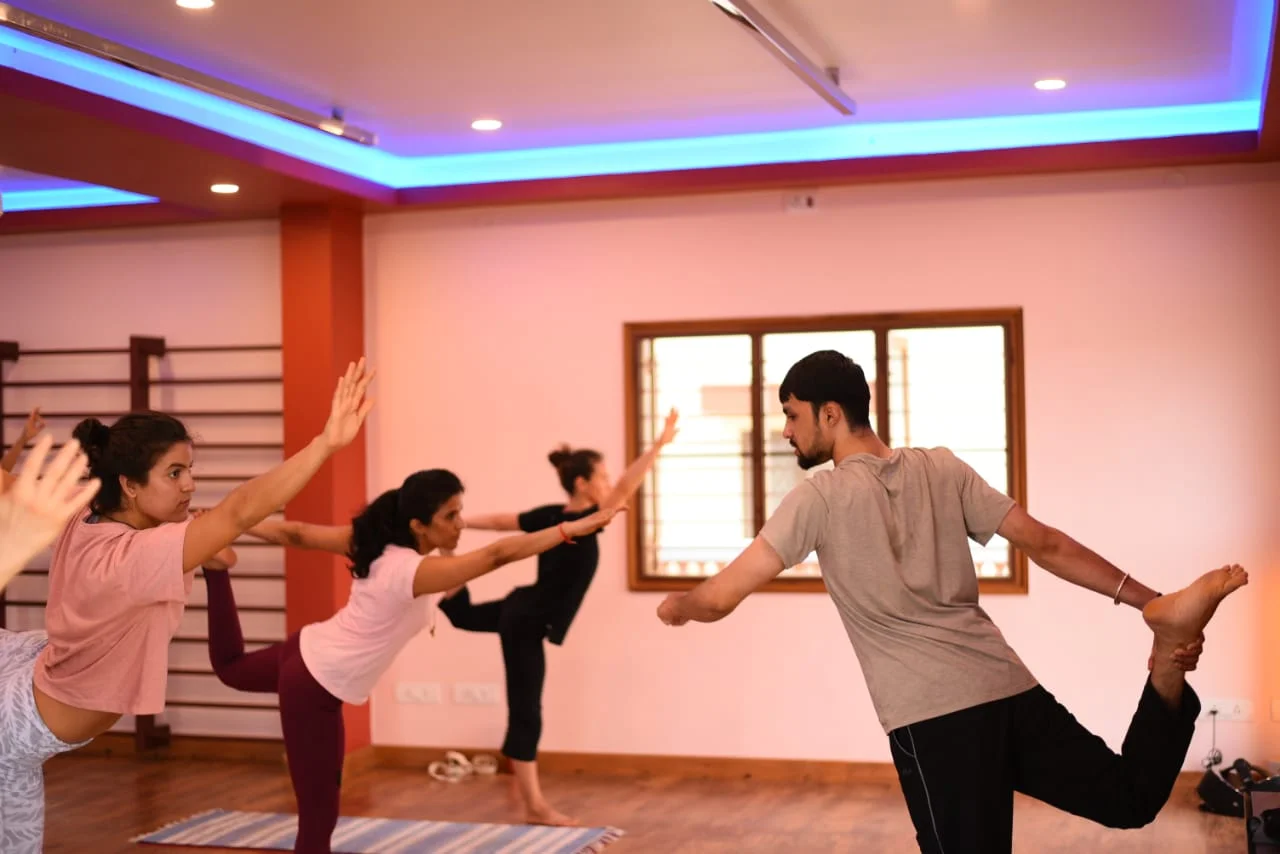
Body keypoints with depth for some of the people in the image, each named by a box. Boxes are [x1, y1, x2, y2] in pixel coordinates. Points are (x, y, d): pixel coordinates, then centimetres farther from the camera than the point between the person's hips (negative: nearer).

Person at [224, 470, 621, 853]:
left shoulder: (373, 542, -6)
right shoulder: (413, 571, -30)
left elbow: (296, 533, 3)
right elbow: (497, 555, -40)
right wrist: (572, 529, -44)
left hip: (307, 654, 9)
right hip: (315, 686, -9)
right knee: (319, 812, -1)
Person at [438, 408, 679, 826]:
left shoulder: (552, 515, -2)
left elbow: (498, 521, 8)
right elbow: (625, 490, -36)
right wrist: (660, 443, -37)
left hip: (519, 609, 8)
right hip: (527, 624, -8)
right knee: (526, 712, -2)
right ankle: (535, 806, 4)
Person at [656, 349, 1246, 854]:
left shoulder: (818, 499, -2)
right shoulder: (942, 468, 12)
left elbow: (721, 597, -3)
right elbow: (1044, 544, 8)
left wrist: (676, 607, 19)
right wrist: (1148, 600, 9)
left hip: (932, 717, -5)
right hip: (1009, 688, 5)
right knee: (1133, 797, 11)